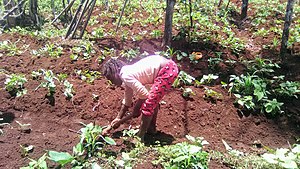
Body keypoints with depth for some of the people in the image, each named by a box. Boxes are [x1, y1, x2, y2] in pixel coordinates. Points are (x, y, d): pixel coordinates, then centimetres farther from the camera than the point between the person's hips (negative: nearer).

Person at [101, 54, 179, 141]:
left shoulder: (125, 75, -13)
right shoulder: (128, 74, 15)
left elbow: (144, 95, -13)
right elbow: (127, 102, 23)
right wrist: (117, 120, 26)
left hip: (167, 70, -10)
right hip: (168, 67, 10)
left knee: (148, 104, -5)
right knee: (153, 100, 24)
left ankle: (140, 137, 5)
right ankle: (151, 128, 39)